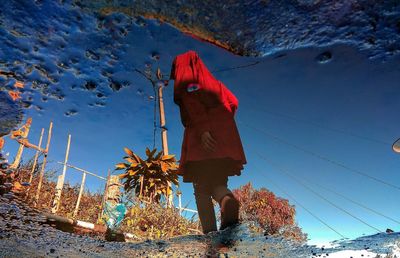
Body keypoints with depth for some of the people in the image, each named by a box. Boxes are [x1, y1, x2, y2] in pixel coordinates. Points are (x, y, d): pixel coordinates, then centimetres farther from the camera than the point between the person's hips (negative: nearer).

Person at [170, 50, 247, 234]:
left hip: (202, 141, -5)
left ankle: (210, 231, -12)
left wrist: (202, 130, -21)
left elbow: (193, 104, -11)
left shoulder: (185, 80, 7)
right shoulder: (212, 82, 27)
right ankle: (228, 200, -23)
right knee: (217, 183, 9)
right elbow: (233, 102, 26)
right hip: (225, 141, 6)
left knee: (201, 188, 0)